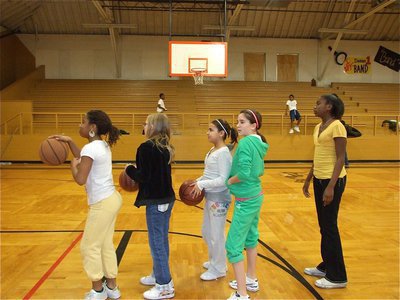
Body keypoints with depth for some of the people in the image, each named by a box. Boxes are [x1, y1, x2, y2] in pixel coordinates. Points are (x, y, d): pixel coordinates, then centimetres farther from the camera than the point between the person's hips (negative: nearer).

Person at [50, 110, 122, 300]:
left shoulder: (91, 148, -19)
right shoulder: (102, 145, 9)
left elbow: (80, 179, -22)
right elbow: (84, 159, 25)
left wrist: (72, 164, -4)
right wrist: (69, 142, 16)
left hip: (102, 204, -9)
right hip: (111, 199, 9)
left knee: (89, 246, 8)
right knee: (106, 244, 18)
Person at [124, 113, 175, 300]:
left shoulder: (146, 147, -16)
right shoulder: (164, 147, 9)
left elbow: (143, 176, -19)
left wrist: (129, 169, -2)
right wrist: (137, 172, 12)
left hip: (155, 201, -9)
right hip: (166, 198, 9)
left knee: (156, 242, 2)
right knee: (161, 240, 19)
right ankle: (159, 275, 35)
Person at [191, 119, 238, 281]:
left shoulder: (223, 153, -19)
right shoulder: (213, 150, 9)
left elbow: (223, 179, -22)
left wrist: (201, 184, -22)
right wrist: (198, 181, 0)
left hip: (219, 198, -9)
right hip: (210, 196, 9)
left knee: (216, 234, 5)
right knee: (207, 232, 21)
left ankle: (218, 269, 24)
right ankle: (214, 261, 41)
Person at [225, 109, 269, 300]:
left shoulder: (245, 142, -21)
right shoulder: (258, 143, 7)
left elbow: (243, 173, -28)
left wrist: (230, 181, -12)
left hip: (245, 200, -10)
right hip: (255, 196, 10)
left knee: (233, 245, -2)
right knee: (250, 238, 21)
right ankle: (251, 280, 37)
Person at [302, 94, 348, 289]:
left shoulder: (337, 127, -14)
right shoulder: (318, 127, 11)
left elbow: (340, 158, -18)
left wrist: (331, 186, -23)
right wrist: (308, 180, 20)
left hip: (332, 180, -8)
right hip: (319, 179, 9)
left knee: (330, 227, -1)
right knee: (323, 226, 16)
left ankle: (337, 276, 13)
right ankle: (326, 266, 30)